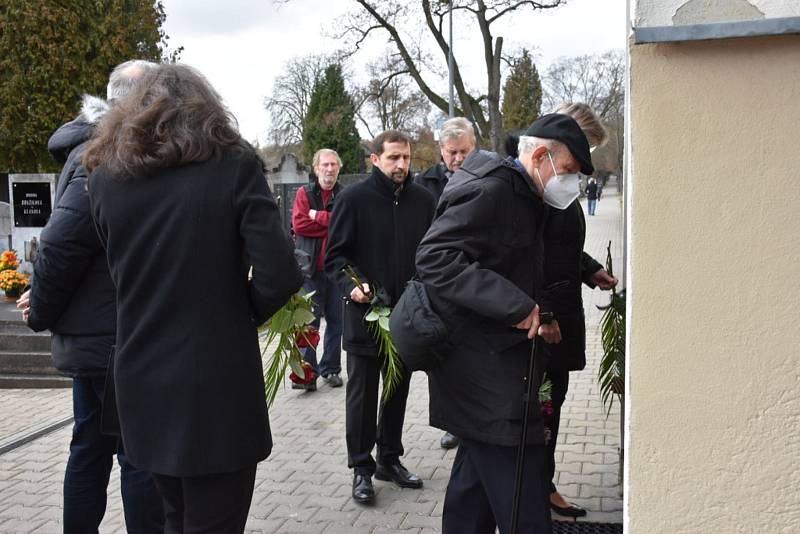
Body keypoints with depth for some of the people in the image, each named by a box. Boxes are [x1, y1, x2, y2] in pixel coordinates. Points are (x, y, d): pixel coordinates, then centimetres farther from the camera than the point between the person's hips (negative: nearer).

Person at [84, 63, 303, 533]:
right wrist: (246, 313, 3)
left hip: (140, 386, 5)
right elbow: (280, 273, -15)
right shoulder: (234, 164, -8)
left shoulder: (105, 175, 4)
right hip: (217, 387, -4)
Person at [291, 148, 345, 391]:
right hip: (311, 268, -2)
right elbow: (299, 224, -10)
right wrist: (333, 223, -10)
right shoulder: (304, 193, 4)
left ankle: (331, 369, 18)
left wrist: (319, 217, -10)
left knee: (336, 320, 8)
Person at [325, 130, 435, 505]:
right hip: (365, 312, -4)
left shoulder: (423, 200, 5)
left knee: (398, 390, 15)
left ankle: (390, 459, 29)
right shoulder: (353, 198, -6)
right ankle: (361, 468, 18)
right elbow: (335, 255, -5)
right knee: (363, 394, 6)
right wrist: (352, 286, -22)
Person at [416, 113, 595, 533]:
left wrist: (535, 317, 9)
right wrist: (518, 306, -28)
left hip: (492, 360, 11)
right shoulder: (488, 190, -16)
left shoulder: (518, 196, 17)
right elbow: (434, 259, -26)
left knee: (477, 475, 18)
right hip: (484, 368, -11)